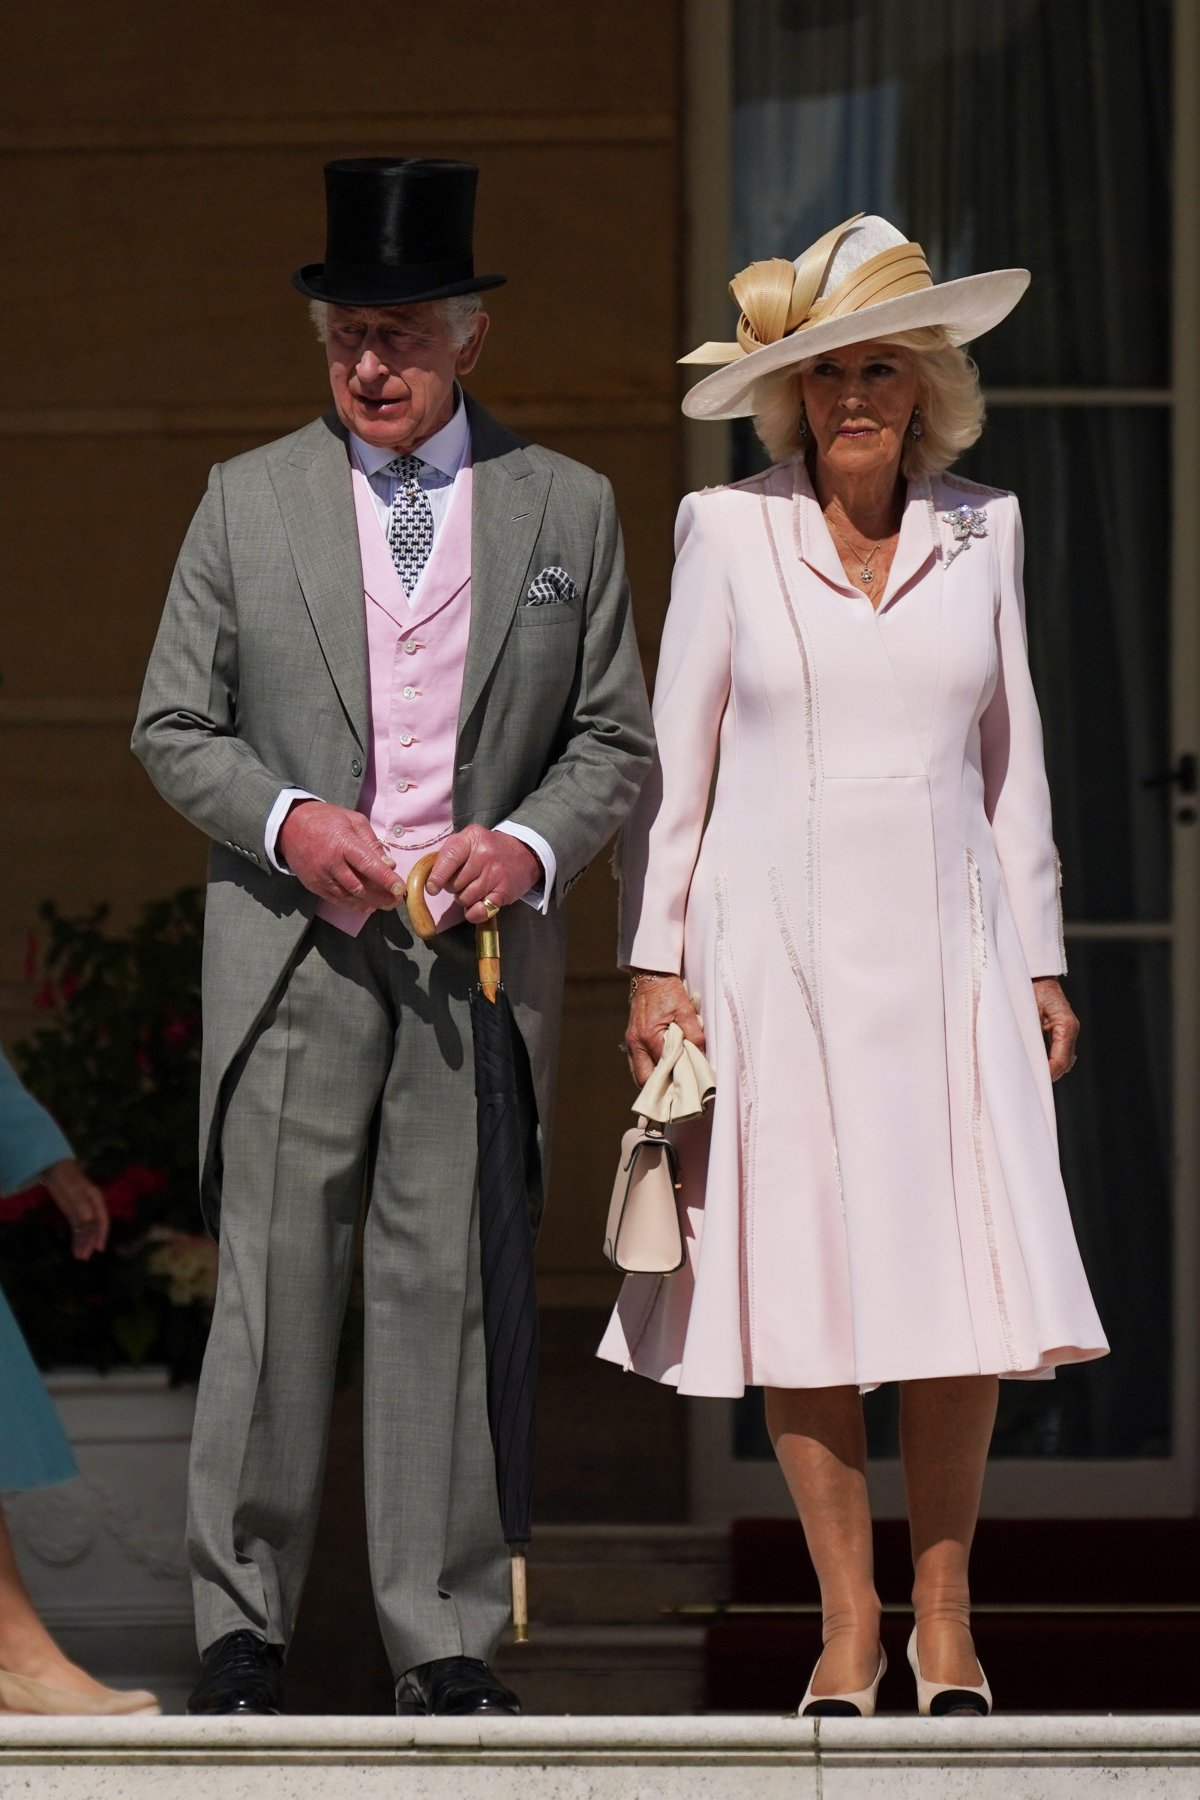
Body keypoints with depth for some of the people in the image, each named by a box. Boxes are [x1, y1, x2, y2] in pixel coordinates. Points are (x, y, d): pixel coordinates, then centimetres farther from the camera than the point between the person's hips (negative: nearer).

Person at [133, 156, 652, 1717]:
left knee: (449, 1285, 0)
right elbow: (174, 726, 8)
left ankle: (447, 1636, 5)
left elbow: (616, 741, 11)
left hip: (485, 950, 1)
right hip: (297, 947, 0)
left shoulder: (566, 507, 9)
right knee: (275, 1282, -4)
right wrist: (284, 821, -10)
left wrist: (531, 843, -9)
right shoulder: (248, 501, 7)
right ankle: (241, 1626, 3)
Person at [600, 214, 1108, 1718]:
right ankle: (848, 1620, 6)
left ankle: (945, 1616, 7)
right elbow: (673, 754, 3)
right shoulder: (731, 531, 0)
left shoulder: (979, 534, 7)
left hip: (943, 955, 2)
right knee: (802, 1291, -3)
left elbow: (1011, 759, 12)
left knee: (968, 1292, -5)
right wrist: (655, 959, -1)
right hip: (775, 954, -2)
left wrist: (1040, 960, 11)